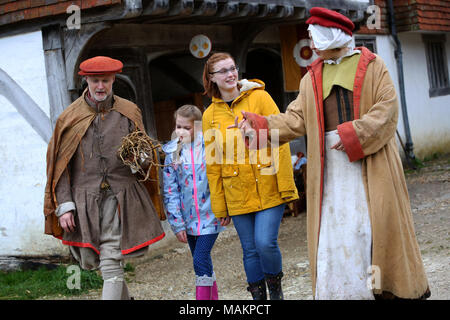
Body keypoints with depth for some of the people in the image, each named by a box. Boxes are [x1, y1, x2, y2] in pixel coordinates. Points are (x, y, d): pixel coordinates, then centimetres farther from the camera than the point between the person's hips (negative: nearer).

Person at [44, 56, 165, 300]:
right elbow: (61, 166, 5)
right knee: (89, 260, 8)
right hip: (85, 199, 2)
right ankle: (124, 297, 34)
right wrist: (64, 206, -4)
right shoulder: (71, 118, 6)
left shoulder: (129, 112, 9)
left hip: (120, 197, -1)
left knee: (111, 264, -11)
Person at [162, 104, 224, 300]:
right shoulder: (172, 153, 3)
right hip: (189, 218, 4)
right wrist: (177, 224, -2)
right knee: (202, 262, 12)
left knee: (200, 259, -13)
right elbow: (170, 191, 2)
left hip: (209, 215, -4)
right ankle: (213, 297, 27)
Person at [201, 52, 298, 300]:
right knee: (250, 251, 6)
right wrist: (219, 206, 7)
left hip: (269, 190, -3)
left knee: (265, 243, -13)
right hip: (237, 195, 3)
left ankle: (276, 289, 14)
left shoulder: (259, 98, -2)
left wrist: (286, 185, -10)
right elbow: (213, 164, 9)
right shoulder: (210, 115, 6)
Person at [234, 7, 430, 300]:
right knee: (334, 230, 0)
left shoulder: (372, 66, 2)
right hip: (331, 167, 4)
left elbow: (387, 109, -8)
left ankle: (400, 287, 13)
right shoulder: (312, 77, 13)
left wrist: (354, 134, -17)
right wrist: (260, 125, -6)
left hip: (370, 163, -3)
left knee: (379, 226, -2)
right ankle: (341, 291, 7)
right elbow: (296, 119, 7)